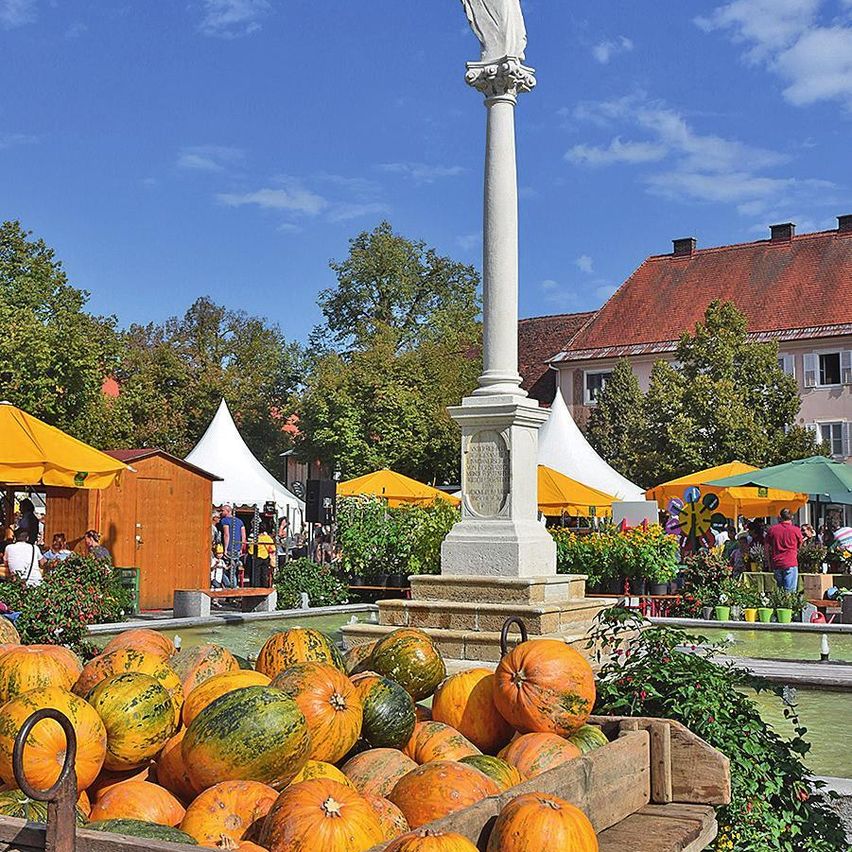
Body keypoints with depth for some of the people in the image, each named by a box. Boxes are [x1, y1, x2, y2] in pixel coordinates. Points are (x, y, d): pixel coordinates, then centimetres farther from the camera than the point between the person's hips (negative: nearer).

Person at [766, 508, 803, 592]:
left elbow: (767, 548, 9)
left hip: (776, 564, 3)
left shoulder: (771, 530, 5)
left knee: (779, 590, 12)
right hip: (791, 563, -3)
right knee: (790, 591, -4)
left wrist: (769, 563, 17)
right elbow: (799, 546, 14)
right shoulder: (796, 530, -2)